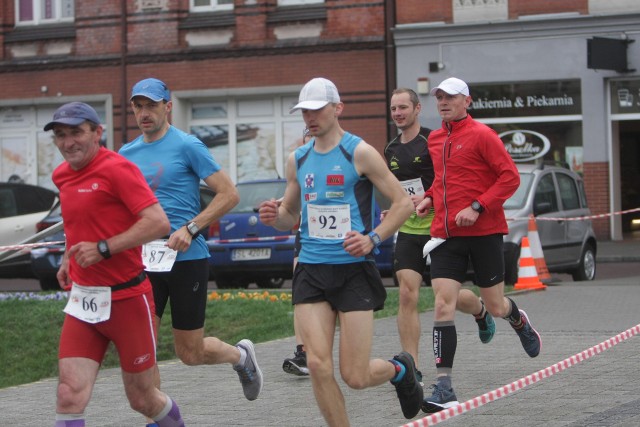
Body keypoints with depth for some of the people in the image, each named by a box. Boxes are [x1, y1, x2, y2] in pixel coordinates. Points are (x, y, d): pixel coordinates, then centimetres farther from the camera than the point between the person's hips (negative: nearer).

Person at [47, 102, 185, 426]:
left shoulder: (116, 168, -13)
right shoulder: (62, 175, 10)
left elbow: (158, 222, -22)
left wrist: (103, 248, -23)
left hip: (126, 298, -6)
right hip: (83, 300, 6)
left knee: (142, 399, 8)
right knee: (69, 397, -9)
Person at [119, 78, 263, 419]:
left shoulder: (187, 146, -7)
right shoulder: (127, 154, 9)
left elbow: (229, 195, -9)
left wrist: (190, 228, -18)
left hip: (187, 259, -5)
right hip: (144, 261, 5)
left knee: (190, 353, 4)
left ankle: (240, 355, 35)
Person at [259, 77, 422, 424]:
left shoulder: (360, 152, -5)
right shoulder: (297, 159, 11)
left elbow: (403, 203, -3)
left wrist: (373, 239, -17)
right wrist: (276, 217, -3)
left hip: (354, 270, -4)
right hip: (311, 270, 4)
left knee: (355, 376, -4)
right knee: (318, 365, -10)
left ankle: (400, 369, 30)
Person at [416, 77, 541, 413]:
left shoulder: (481, 135, -9)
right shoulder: (434, 139, 11)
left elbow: (510, 176, -12)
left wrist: (477, 207, -19)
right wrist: (431, 197, 8)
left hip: (483, 232, -4)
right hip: (446, 234, 4)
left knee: (495, 306, 8)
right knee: (443, 305, -10)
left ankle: (520, 323, 47)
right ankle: (443, 389, -13)